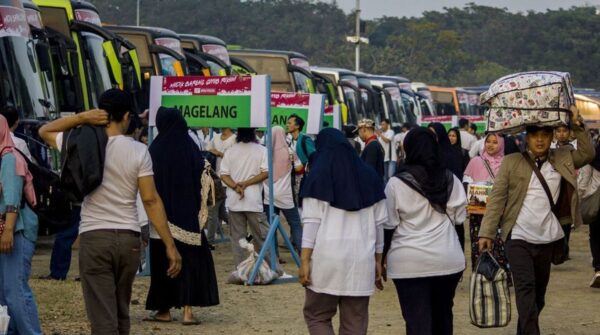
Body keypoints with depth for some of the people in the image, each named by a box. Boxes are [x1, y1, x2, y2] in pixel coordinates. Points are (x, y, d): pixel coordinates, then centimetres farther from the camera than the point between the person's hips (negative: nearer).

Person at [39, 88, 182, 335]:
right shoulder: (138, 151, -3)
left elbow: (45, 131, 15)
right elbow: (151, 200, -7)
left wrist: (82, 117, 1)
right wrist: (170, 245, -4)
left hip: (94, 238, -1)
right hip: (128, 238, 1)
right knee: (121, 314, 19)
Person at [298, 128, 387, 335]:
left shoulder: (319, 176, -1)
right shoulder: (369, 176, 11)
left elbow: (312, 222, -6)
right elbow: (379, 223, 11)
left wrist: (305, 261, -5)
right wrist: (378, 260, 17)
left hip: (327, 257, -3)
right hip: (362, 259, 3)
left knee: (316, 316, 11)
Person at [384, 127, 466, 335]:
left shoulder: (397, 183, -7)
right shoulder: (450, 180, 3)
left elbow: (388, 225, -3)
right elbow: (460, 217, 7)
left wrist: (381, 257, 7)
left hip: (409, 262, -4)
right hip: (448, 259, 4)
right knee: (442, 315, 18)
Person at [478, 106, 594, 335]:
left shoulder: (562, 160, 10)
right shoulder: (511, 162, 1)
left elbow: (587, 154, 2)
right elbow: (497, 198, -1)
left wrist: (577, 126, -5)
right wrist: (487, 233, -7)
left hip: (546, 239, 3)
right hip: (518, 239, -3)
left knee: (539, 291, 11)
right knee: (525, 287, -15)